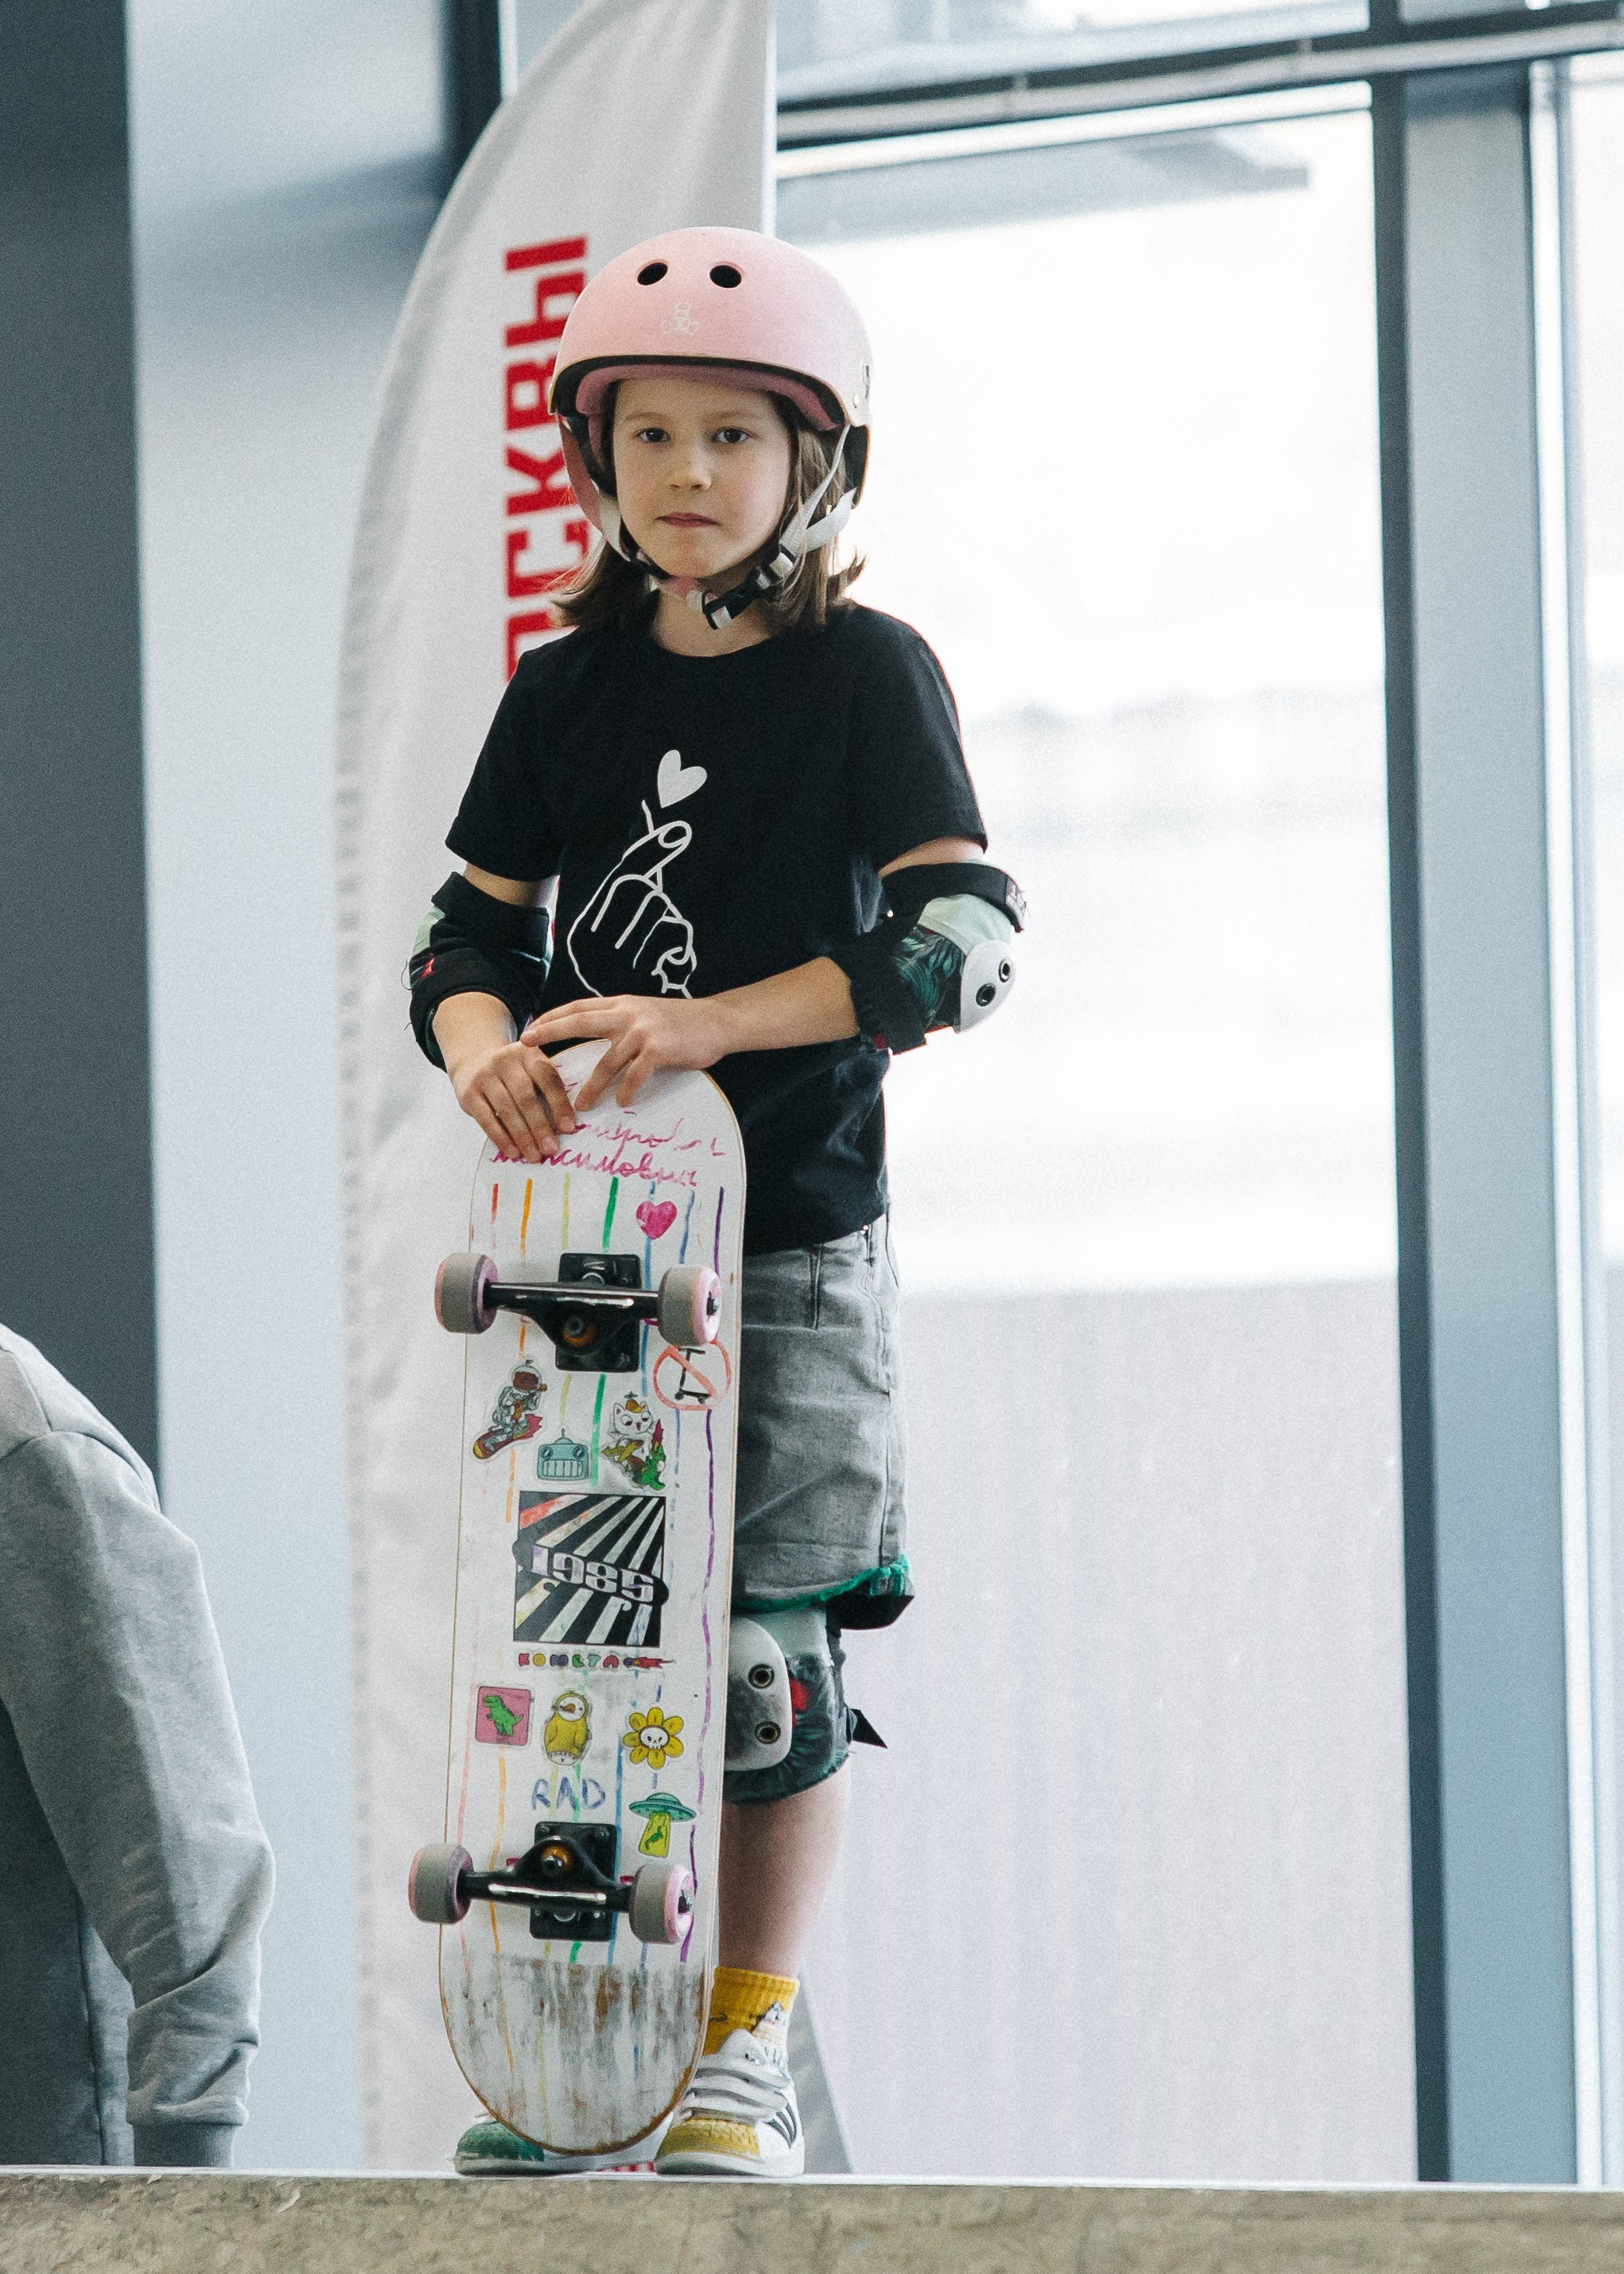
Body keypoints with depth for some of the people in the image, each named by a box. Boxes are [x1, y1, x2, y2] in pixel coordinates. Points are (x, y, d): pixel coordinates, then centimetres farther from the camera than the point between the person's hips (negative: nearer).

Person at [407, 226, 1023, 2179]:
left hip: (793, 1232, -3)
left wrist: (705, 1023, -23)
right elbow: (467, 922, 8)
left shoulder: (866, 677, -2)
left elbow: (961, 935, -13)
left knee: (774, 1647, -4)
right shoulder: (564, 695, 10)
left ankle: (744, 2056, 7)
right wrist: (485, 1042, -17)